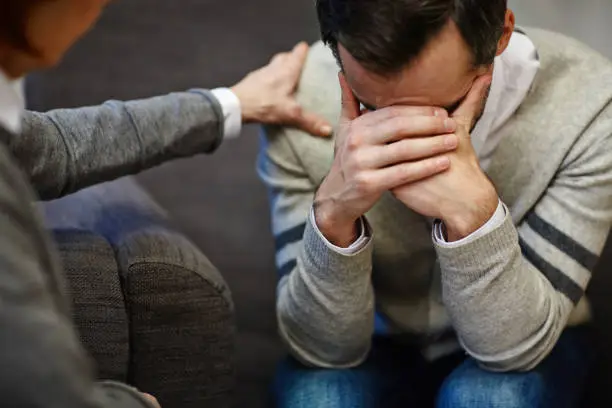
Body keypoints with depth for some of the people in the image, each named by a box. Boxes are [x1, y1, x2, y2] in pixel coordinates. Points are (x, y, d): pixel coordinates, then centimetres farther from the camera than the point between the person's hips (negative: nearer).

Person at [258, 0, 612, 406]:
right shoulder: (299, 104, -23)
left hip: (517, 355, 0)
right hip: (379, 347, 1)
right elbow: (325, 348, -20)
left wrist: (472, 209, -41)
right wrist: (332, 213, -38)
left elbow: (514, 346, -24)